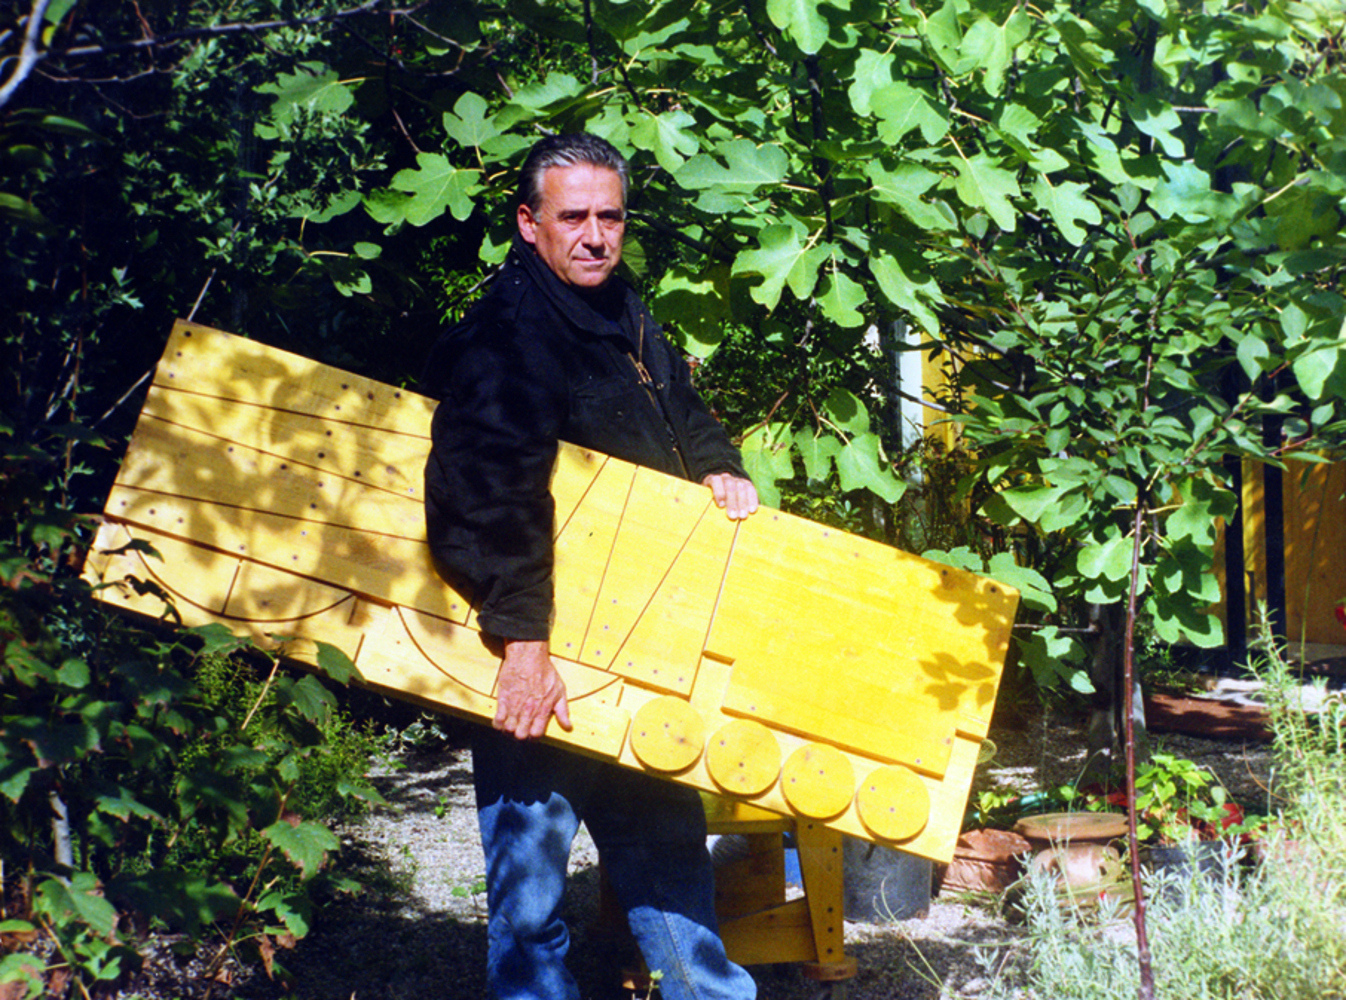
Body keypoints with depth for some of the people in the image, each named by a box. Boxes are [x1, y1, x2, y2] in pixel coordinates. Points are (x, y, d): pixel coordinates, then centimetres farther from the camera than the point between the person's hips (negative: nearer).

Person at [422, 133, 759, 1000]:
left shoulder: (628, 319, 11)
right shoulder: (505, 337, -17)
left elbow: (682, 414, 28)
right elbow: (481, 495, -30)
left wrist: (718, 467, 6)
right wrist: (523, 642, -36)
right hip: (538, 670, -8)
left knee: (669, 849, 19)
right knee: (531, 874, 0)